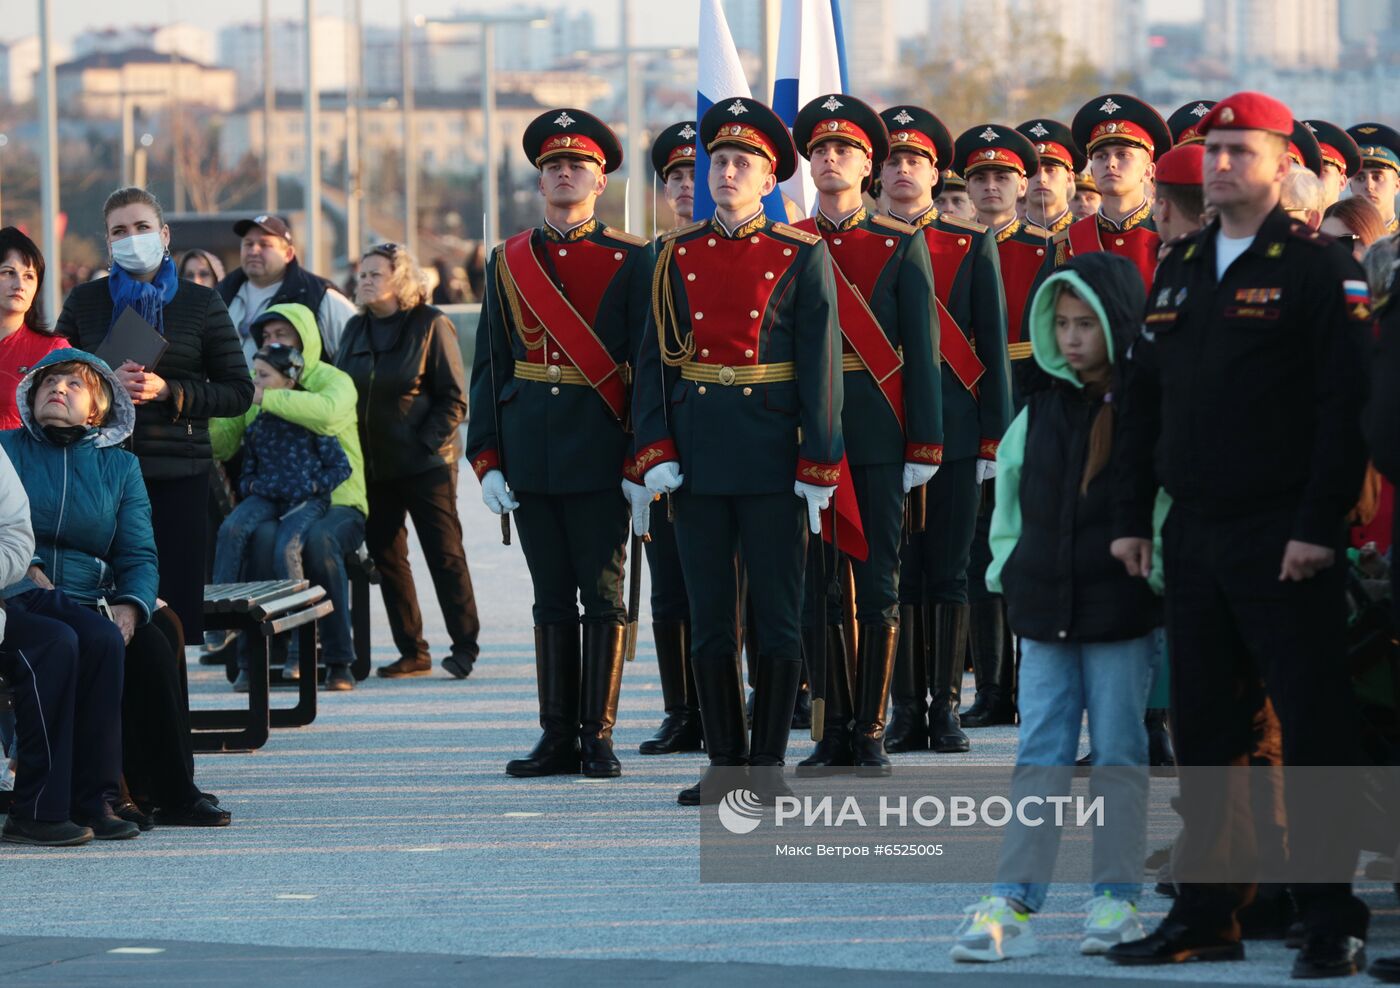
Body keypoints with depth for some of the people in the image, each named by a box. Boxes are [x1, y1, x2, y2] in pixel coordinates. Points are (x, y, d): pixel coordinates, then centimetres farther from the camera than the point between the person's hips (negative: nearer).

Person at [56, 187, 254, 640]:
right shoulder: (84, 302, 12)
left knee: (180, 606, -6)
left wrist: (169, 392, -9)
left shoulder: (201, 304, 8)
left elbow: (239, 392, 5)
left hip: (179, 477, -1)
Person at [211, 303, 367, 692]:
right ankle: (253, 658, -27)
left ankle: (338, 660, -24)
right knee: (264, 537, -33)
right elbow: (223, 445, 11)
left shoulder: (333, 380, 2)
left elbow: (328, 412, -24)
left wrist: (264, 398, -25)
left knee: (319, 540, -37)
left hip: (336, 502, -2)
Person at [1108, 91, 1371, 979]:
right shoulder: (1183, 266, 14)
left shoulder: (1319, 267, -6)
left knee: (1315, 730, -3)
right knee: (1203, 731, 10)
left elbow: (1345, 404, -12)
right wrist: (1134, 515, 12)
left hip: (1284, 540, -6)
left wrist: (1319, 526, -17)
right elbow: (1142, 396, 18)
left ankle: (1333, 923, 1)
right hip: (1194, 533, 6)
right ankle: (1206, 914, 17)